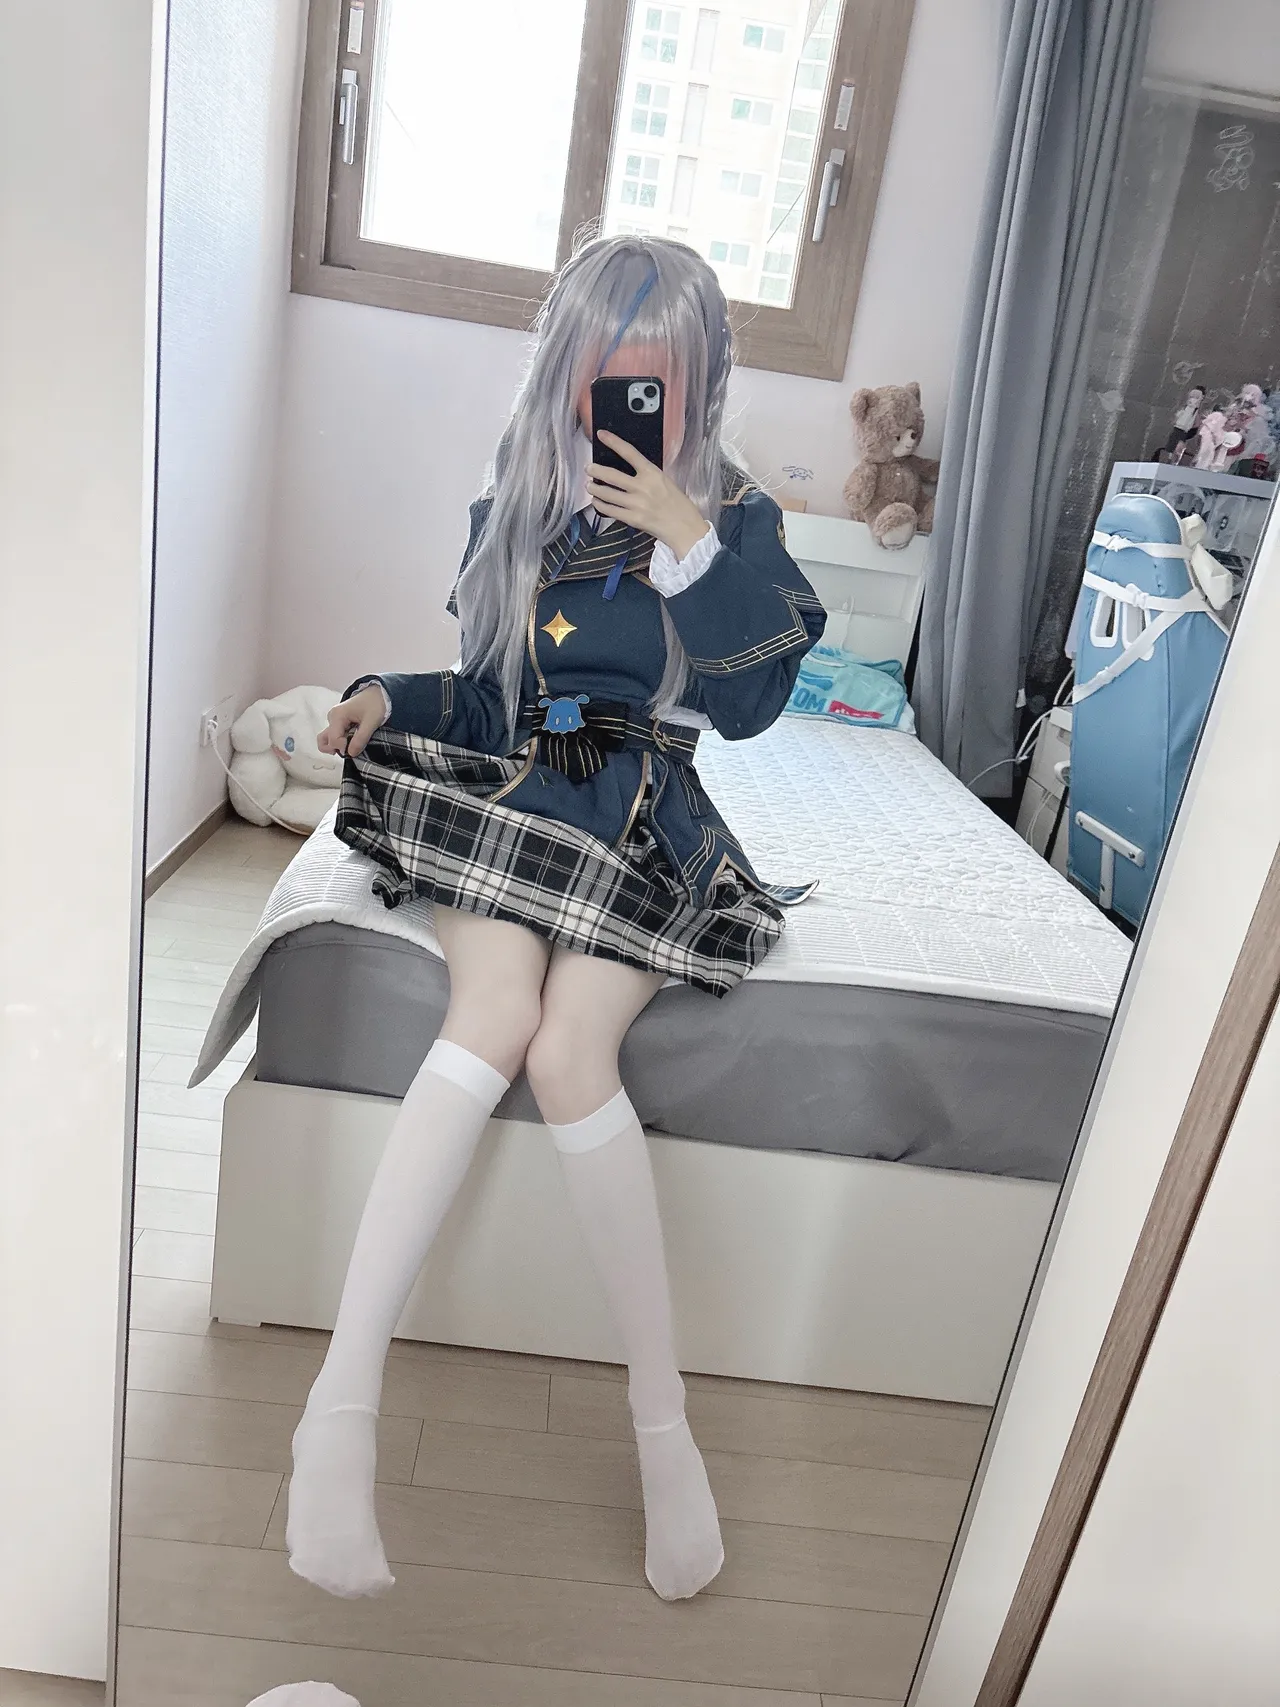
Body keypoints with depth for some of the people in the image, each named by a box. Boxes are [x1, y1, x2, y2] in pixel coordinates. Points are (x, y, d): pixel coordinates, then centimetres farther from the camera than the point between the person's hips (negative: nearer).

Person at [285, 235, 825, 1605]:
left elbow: (753, 700, -7)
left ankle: (662, 1423, -15)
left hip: (648, 828, -1)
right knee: (494, 1015, -30)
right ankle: (341, 1407, -27)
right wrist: (389, 699, -4)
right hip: (508, 804, 2)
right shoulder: (513, 511, 12)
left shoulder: (737, 520, 7)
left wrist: (689, 544, -13)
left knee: (567, 1051, -28)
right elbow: (489, 700, 15)